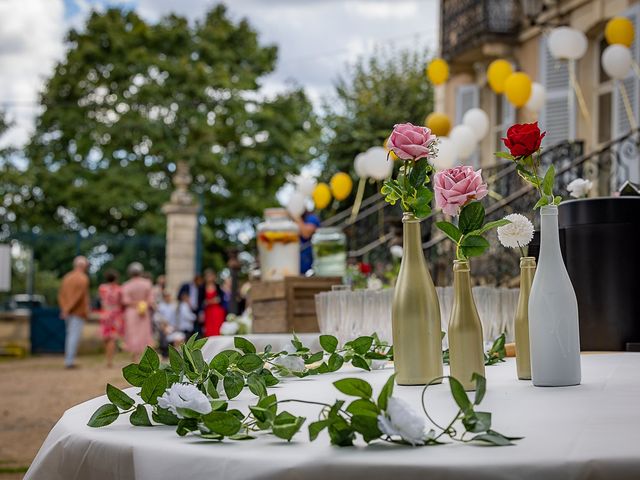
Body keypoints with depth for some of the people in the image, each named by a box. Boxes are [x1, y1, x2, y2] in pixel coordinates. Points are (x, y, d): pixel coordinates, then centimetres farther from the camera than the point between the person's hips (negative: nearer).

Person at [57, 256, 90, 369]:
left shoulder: (67, 277, 14)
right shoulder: (83, 278, -9)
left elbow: (61, 294, 11)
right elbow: (79, 296, -18)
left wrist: (64, 309, 7)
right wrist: (68, 309, -16)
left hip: (68, 312, 7)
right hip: (78, 312, -7)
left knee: (70, 335, 13)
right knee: (75, 336, -7)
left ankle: (68, 360, 13)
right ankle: (70, 360, -11)